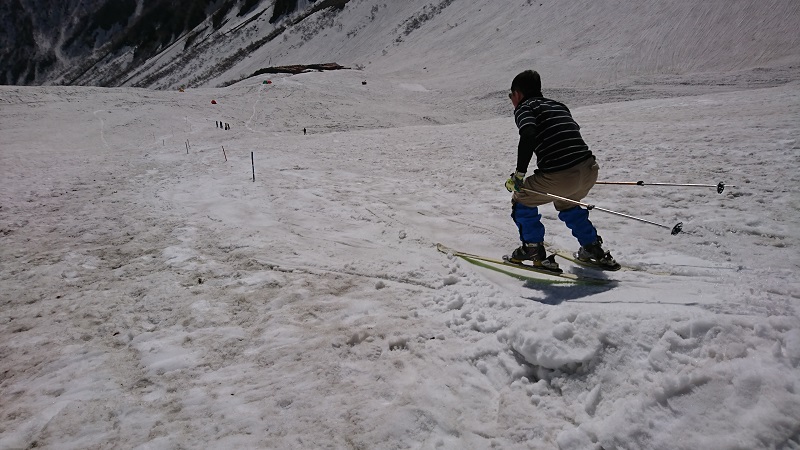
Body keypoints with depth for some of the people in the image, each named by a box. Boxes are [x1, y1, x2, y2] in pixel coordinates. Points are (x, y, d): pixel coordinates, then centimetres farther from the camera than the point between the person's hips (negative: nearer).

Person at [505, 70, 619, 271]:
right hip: (590, 171, 7)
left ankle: (534, 250, 16)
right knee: (566, 204, 35)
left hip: (559, 177, -7)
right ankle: (594, 249, 32)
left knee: (521, 200, 18)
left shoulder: (524, 107, 3)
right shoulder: (558, 105, 24)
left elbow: (528, 136, -17)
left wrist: (519, 175, -12)